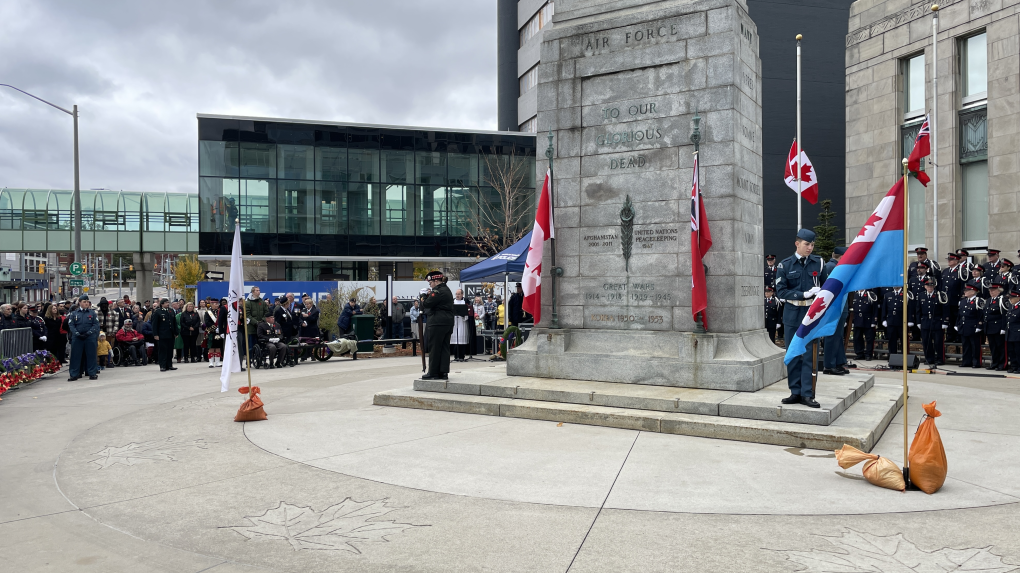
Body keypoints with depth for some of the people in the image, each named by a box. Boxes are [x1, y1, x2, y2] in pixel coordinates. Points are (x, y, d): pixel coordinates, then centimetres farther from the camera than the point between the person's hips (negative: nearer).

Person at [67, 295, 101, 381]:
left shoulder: (92, 313, 6)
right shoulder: (74, 313, 8)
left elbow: (96, 324, 0)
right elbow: (71, 325, 2)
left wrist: (88, 333, -12)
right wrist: (77, 334, -12)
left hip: (90, 337, -1)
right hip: (77, 338, 1)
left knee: (91, 355, 2)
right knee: (75, 356, 2)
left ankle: (92, 373, 8)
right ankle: (74, 374, 8)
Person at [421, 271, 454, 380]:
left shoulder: (438, 291, -15)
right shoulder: (447, 290, 17)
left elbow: (426, 304, -16)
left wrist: (424, 295, 1)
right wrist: (429, 294, 8)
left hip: (437, 323, -10)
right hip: (448, 322, 10)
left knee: (434, 348, -3)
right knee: (444, 348, 9)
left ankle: (433, 373, 0)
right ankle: (443, 372, 10)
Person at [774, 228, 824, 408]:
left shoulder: (818, 262, 3)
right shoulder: (785, 265, 0)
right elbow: (781, 291, -5)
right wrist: (804, 294, -14)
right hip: (792, 314, 0)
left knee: (809, 354, -2)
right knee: (793, 355, 6)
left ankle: (806, 394, 4)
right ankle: (795, 392, 15)